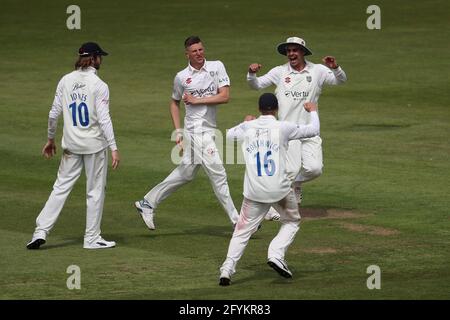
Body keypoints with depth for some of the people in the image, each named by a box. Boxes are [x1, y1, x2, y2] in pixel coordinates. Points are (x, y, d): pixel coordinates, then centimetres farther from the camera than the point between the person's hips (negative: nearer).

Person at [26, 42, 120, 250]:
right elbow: (104, 119, -16)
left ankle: (41, 231, -1)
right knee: (95, 191, 7)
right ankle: (92, 238, 11)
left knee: (61, 187, 8)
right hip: (94, 145, -4)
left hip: (71, 145, 4)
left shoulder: (66, 81, 2)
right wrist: (113, 148, -16)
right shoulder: (99, 86, -11)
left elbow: (54, 113, 5)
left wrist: (50, 139, 17)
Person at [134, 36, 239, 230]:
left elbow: (225, 96, -4)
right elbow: (175, 102, 13)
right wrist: (178, 132, 5)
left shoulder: (216, 67, 3)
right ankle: (236, 221, -3)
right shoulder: (181, 77, -1)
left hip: (208, 130, 5)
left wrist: (197, 100, -9)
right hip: (196, 131, -5)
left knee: (186, 173, 15)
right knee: (218, 175, -7)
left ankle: (148, 203, 28)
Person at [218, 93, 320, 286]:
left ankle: (227, 269, -6)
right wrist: (313, 111, 29)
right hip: (280, 189, -2)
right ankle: (276, 255, 0)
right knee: (291, 221, 21)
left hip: (254, 191, 2)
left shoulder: (246, 128, 5)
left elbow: (228, 135, 27)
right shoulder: (283, 128, -2)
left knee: (243, 230, 9)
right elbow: (313, 130, 10)